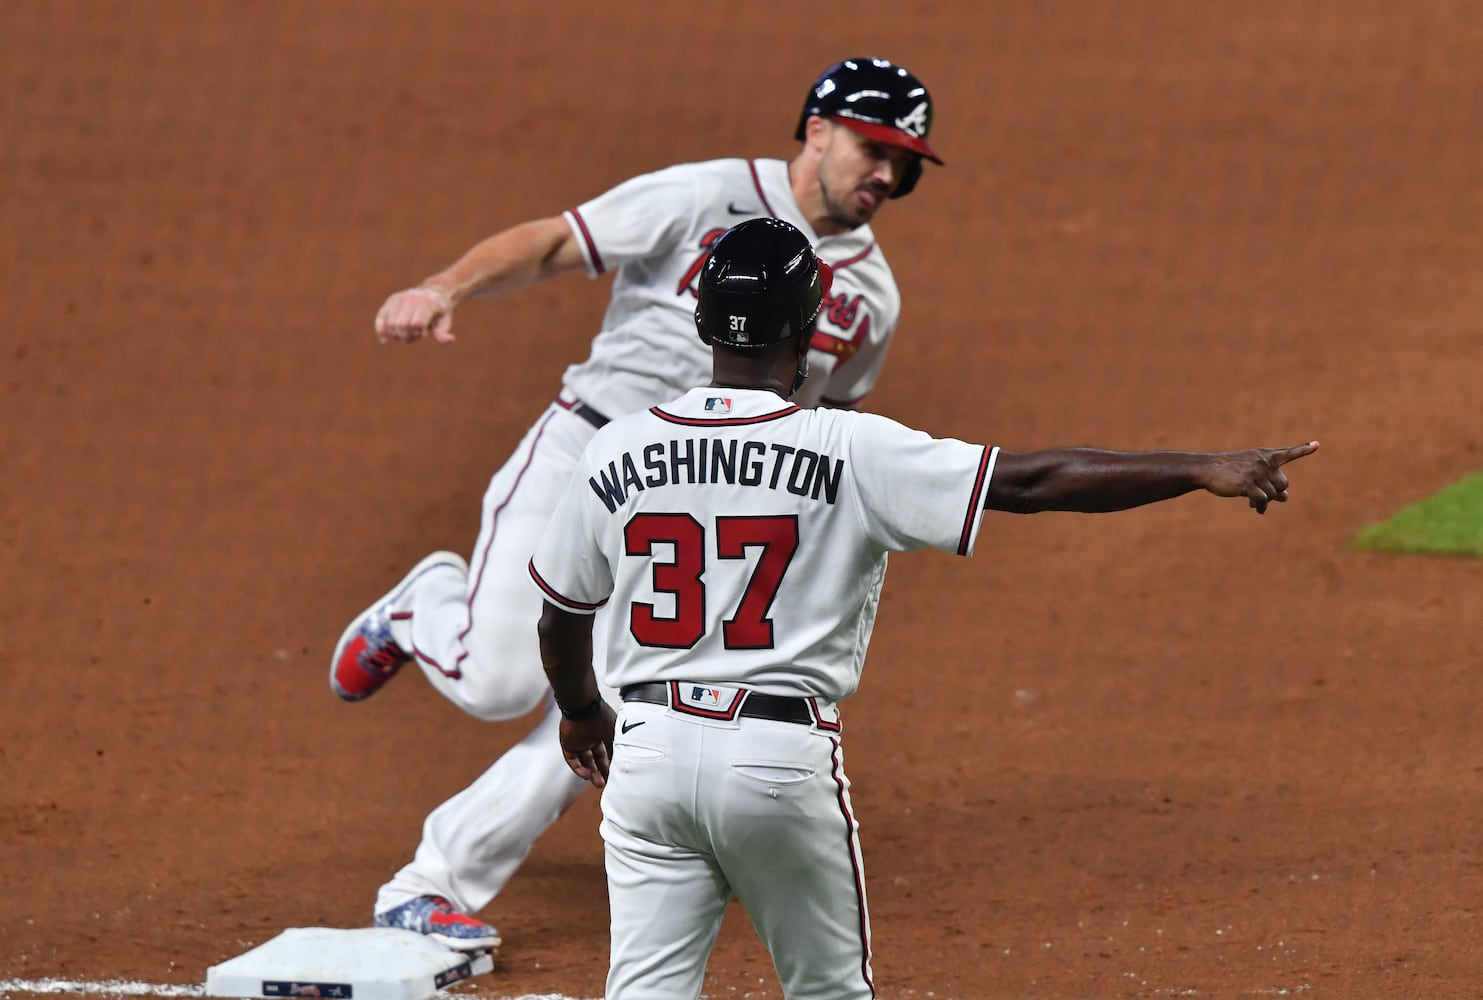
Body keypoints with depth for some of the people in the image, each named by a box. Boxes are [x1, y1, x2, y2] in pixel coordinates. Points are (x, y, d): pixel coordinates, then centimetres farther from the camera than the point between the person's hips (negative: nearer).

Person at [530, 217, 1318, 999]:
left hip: (650, 751, 2)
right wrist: (1205, 470, -12)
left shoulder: (617, 454, 1)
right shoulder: (849, 453, -9)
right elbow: (1030, 482, -12)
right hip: (782, 758, -2)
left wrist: (581, 713, 34)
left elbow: (561, 618, 13)